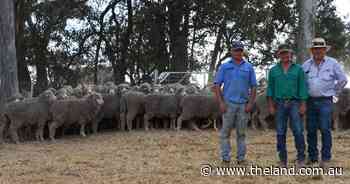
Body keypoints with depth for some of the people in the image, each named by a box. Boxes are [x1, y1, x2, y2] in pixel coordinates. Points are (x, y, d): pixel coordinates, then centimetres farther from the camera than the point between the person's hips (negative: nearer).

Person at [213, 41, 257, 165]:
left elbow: (253, 86, 9)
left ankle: (241, 158, 14)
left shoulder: (249, 67, 10)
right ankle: (225, 158, 4)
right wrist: (221, 102, -7)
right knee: (225, 132, -2)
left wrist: (251, 103, -1)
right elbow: (217, 85, 2)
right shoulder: (224, 67, 6)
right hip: (228, 103, -1)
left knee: (241, 133, 7)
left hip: (243, 104, 2)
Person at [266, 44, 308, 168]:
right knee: (280, 133, 3)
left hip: (294, 103, -2)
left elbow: (302, 87, 1)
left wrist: (303, 105, -6)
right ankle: (282, 160, 9)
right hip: (279, 104, 2)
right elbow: (270, 88, 7)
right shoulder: (273, 70, 9)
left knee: (298, 131, -8)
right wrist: (270, 105, -1)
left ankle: (301, 158, 1)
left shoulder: (298, 69, 5)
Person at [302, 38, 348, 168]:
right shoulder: (306, 64, 8)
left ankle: (325, 158, -1)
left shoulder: (332, 63, 1)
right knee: (311, 130, 5)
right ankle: (312, 157, 15)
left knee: (325, 129, -8)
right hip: (310, 101, 3)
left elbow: (342, 80, 7)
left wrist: (334, 92, 7)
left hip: (325, 102, -3)